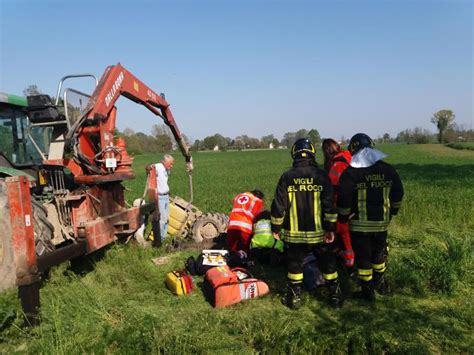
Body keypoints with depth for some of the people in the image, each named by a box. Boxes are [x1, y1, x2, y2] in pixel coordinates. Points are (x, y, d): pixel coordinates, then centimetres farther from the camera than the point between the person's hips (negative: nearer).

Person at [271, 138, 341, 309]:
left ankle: (294, 298, 21)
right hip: (318, 231, 0)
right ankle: (334, 295, 25)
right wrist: (331, 228, -3)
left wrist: (276, 227, 6)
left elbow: (278, 206, -3)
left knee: (295, 264, 13)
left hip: (294, 233, 0)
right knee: (328, 262, 16)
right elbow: (329, 205, -8)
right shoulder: (321, 175, -6)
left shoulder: (286, 177, -5)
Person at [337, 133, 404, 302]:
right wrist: (392, 211, 24)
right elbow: (398, 192, 10)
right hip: (382, 222, 5)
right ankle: (380, 283, 41)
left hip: (359, 224, -4)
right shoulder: (387, 169, 1)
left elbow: (344, 198, -16)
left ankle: (367, 291, 17)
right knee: (379, 253, 23)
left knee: (363, 257, 8)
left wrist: (343, 217, 0)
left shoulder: (350, 173, -14)